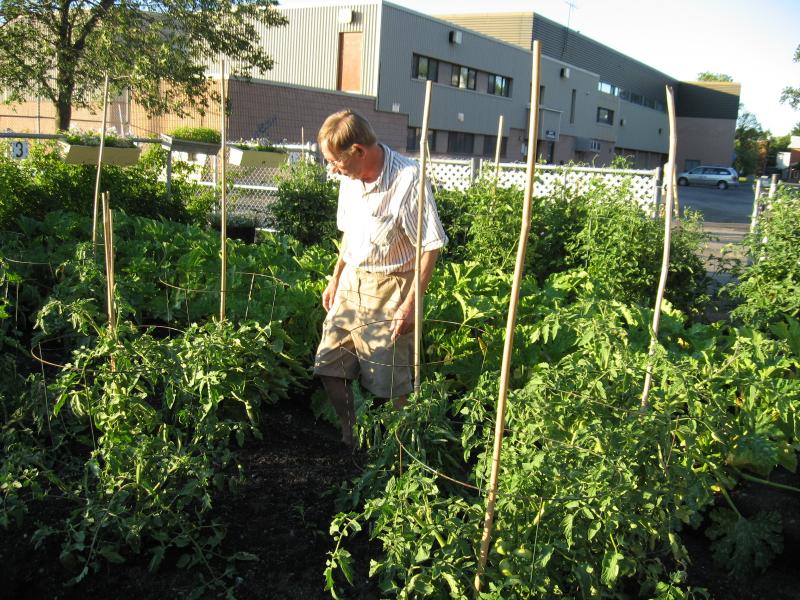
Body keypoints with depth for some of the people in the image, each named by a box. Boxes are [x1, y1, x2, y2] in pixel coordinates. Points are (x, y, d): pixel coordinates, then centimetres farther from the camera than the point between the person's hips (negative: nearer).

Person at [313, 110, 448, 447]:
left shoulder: (409, 179, -20)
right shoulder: (351, 178, 3)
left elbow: (430, 247, -17)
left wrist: (410, 305, -19)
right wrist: (335, 281, 17)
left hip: (389, 289, -7)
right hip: (351, 282, 7)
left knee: (389, 383, -1)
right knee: (329, 365, 10)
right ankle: (351, 437, 30)